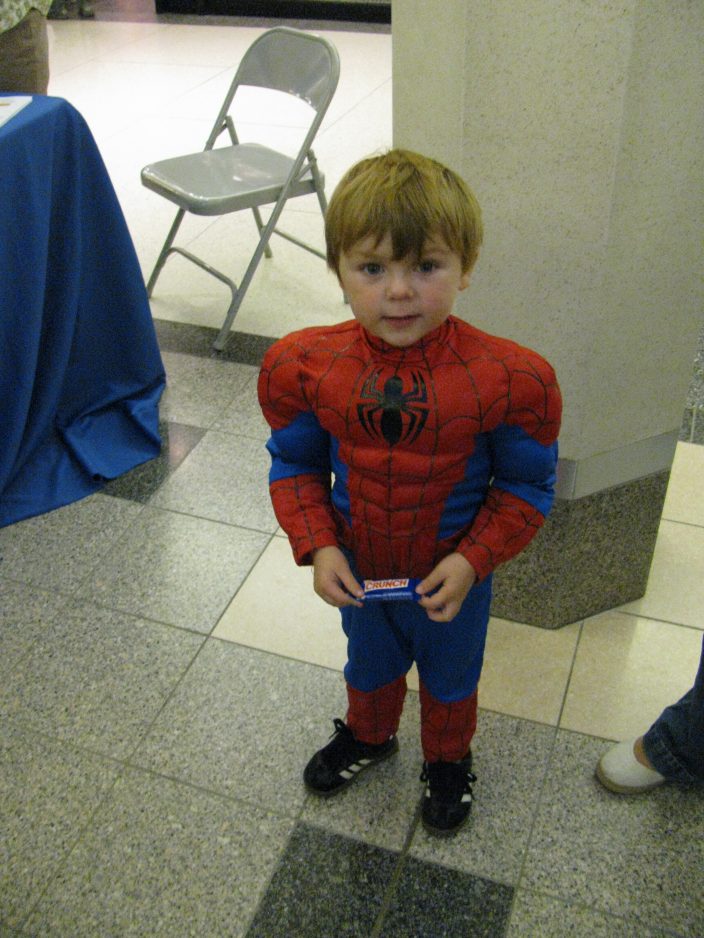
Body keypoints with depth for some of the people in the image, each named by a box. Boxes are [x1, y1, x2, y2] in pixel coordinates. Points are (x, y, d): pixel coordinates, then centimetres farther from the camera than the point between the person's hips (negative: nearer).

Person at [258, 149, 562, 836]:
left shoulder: (509, 378, -28)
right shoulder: (304, 365, -21)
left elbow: (527, 485, -14)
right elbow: (295, 465, -6)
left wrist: (473, 559, -24)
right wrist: (318, 548, -17)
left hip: (454, 578, -1)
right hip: (358, 572, 2)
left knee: (450, 679, 28)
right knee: (370, 665, 32)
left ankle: (447, 759, 60)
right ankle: (368, 736, 65)